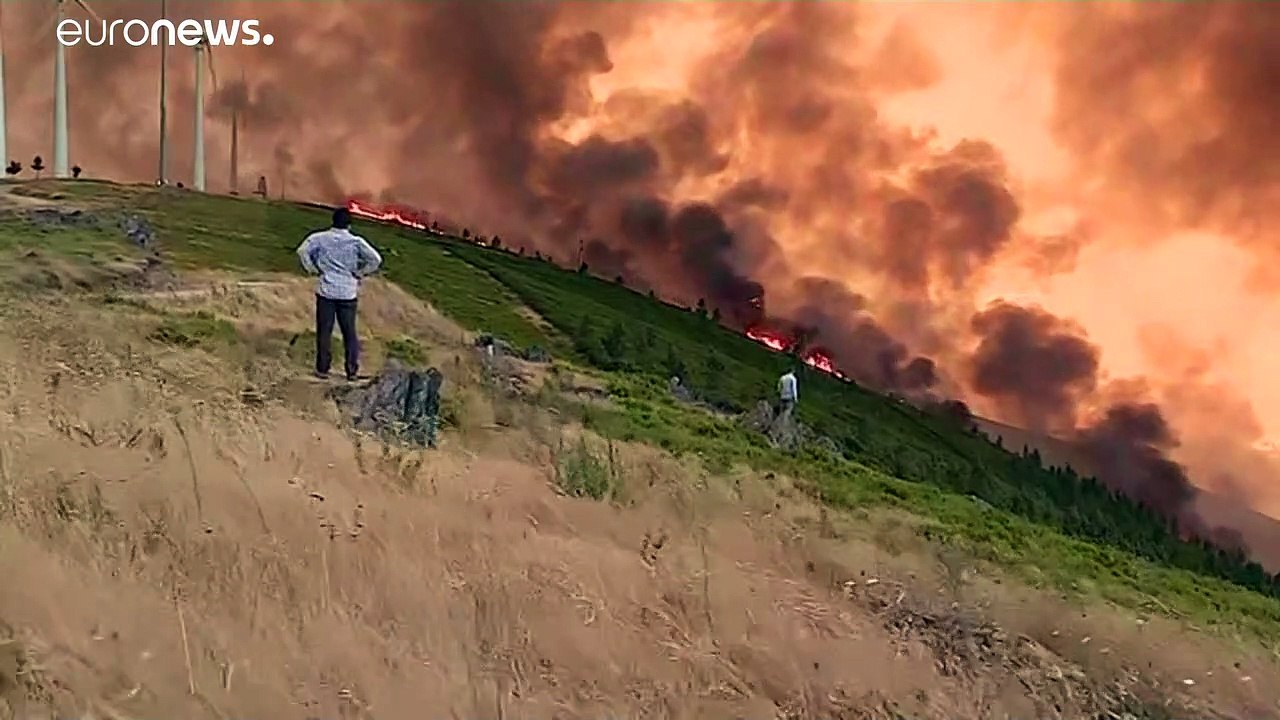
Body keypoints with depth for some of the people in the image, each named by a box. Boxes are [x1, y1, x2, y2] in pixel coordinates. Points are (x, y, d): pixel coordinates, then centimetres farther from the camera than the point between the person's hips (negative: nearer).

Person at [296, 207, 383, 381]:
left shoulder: (320, 238, -3)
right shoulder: (356, 241, -7)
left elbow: (302, 251, -11)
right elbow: (376, 260, -12)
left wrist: (313, 269, -1)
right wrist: (360, 273, 0)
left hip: (325, 290, 0)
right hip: (348, 293, 0)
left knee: (324, 331, 8)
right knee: (349, 332, 8)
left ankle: (322, 369, 11)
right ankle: (352, 370, 10)